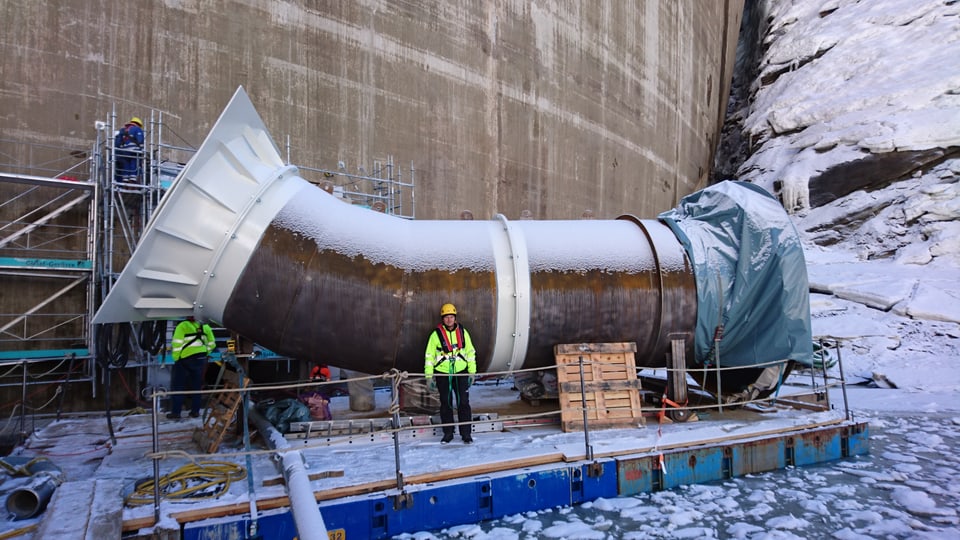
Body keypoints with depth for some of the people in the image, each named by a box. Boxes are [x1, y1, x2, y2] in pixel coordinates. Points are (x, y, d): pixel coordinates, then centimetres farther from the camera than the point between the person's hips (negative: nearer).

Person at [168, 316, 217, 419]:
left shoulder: (182, 326, -9)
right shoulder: (204, 327, 7)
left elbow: (177, 344, -14)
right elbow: (212, 344, 12)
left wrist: (176, 358, -4)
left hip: (185, 359, -5)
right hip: (201, 359, 5)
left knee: (178, 386, 6)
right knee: (196, 386, 14)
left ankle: (176, 412, 7)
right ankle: (195, 411, 17)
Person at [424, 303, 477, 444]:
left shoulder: (462, 332, 2)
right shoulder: (436, 334, -4)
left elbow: (470, 352, 9)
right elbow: (429, 355, -1)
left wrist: (472, 371, 6)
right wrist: (429, 376, -5)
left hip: (461, 372, 1)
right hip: (443, 374, -1)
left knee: (463, 403, -1)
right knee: (446, 404, 9)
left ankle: (466, 434, 9)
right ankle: (448, 433, 21)